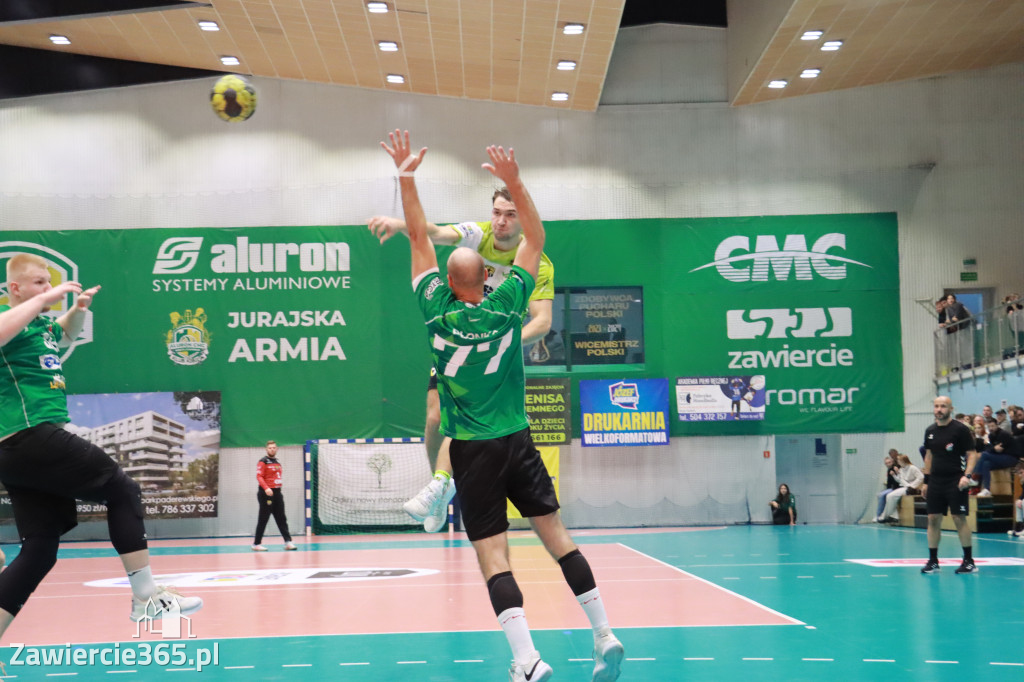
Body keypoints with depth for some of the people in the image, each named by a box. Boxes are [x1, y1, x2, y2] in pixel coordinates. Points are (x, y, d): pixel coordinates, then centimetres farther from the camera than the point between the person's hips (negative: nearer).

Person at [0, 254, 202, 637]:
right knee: (122, 490, -6)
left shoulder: (39, 325, 19)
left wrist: (78, 309, 21)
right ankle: (146, 597, -5)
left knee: (40, 549, 6)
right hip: (33, 436, -10)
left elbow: (65, 333, 42)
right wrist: (44, 299, -26)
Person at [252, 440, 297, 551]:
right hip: (266, 494, -7)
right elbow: (259, 477, -15)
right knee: (263, 520, -3)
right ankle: (256, 544, 4)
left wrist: (278, 489, 16)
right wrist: (266, 488, -29)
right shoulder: (263, 462, -6)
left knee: (281, 519, 3)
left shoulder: (277, 462, 17)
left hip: (277, 492, 7)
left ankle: (288, 542, 1)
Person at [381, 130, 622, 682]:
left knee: (493, 557, -5)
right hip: (517, 441, 2)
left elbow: (418, 239, 3)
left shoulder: (437, 310, -5)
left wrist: (406, 178, 6)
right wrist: (514, 182, 3)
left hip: (472, 451, -2)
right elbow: (536, 239, 7)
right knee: (557, 537, 9)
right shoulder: (505, 304, -3)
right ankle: (604, 636, 9)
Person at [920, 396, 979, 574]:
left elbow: (972, 454, -7)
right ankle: (933, 561, 10)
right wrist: (926, 481, 16)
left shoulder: (960, 429, -6)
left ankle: (969, 561, 3)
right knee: (933, 519, 3)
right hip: (936, 481, 6)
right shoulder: (930, 431, 11)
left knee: (959, 519, -6)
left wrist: (967, 475, -19)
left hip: (955, 481, -5)